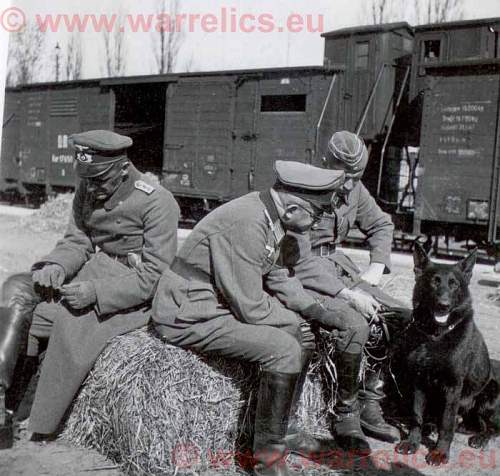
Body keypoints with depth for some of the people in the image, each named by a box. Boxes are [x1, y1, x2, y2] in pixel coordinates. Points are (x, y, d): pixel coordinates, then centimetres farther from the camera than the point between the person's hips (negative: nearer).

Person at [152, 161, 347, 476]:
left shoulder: (267, 212, 1)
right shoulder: (245, 225, -27)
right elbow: (251, 308, -25)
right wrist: (296, 321, -9)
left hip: (222, 302, 10)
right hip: (190, 316, -10)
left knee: (298, 328, 10)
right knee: (285, 349, -22)